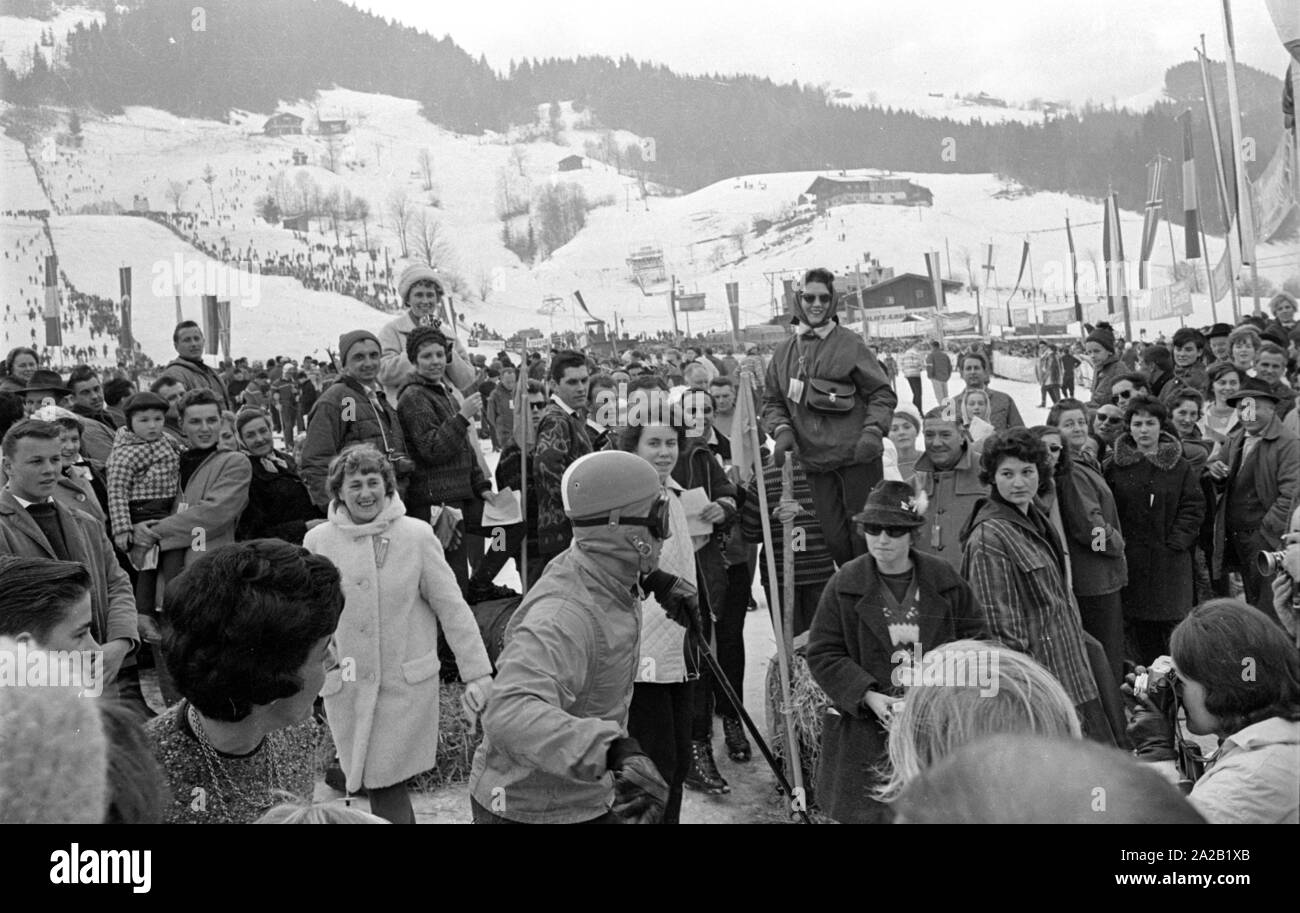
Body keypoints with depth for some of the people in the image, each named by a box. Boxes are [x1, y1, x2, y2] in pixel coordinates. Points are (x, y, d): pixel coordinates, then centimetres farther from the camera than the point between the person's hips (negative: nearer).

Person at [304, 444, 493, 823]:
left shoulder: (417, 535, -7)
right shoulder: (318, 541, -1)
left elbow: (452, 607, -5)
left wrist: (477, 672, -7)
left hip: (407, 683, -2)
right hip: (346, 688, 2)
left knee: (386, 789, -5)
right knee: (379, 787, 11)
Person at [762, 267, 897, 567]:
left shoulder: (850, 344, -2)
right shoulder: (783, 353, 10)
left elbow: (883, 394, -1)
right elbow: (772, 402, 16)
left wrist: (873, 431, -15)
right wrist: (782, 430, -3)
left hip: (858, 457, -4)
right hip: (816, 463, 4)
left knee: (865, 535, 1)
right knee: (835, 540, 8)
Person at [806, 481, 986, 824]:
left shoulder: (944, 580, 2)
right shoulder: (844, 584, -5)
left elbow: (975, 632, 9)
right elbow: (822, 654, -5)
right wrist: (869, 697, -16)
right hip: (865, 729, -1)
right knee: (867, 811, 4)